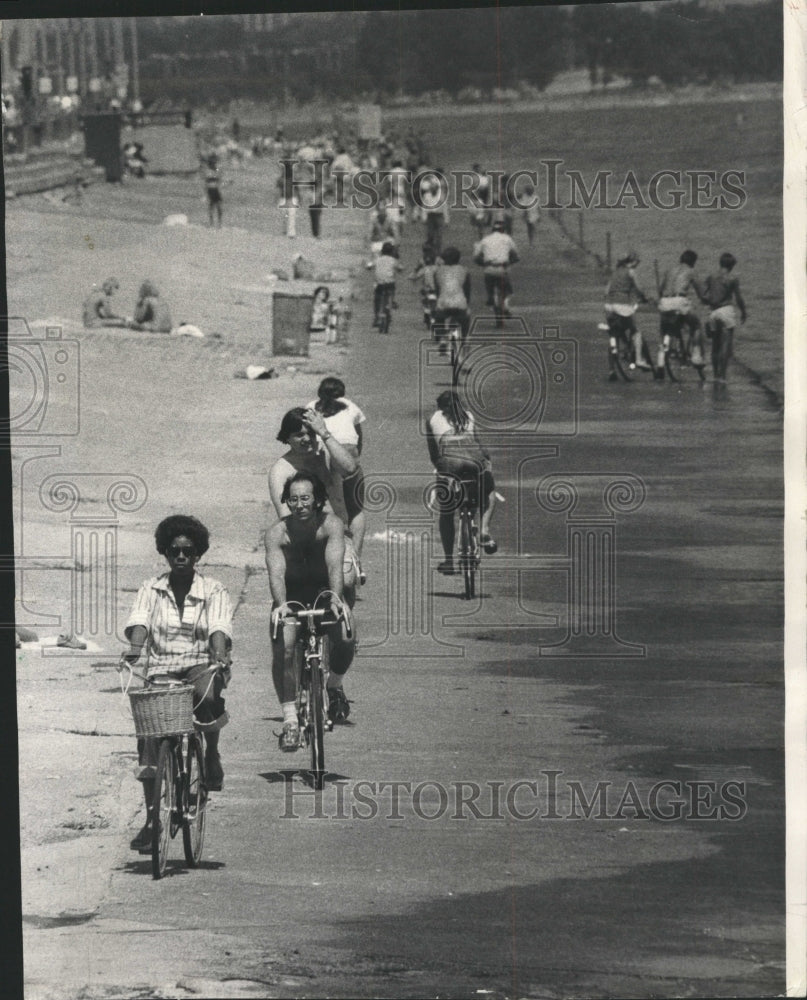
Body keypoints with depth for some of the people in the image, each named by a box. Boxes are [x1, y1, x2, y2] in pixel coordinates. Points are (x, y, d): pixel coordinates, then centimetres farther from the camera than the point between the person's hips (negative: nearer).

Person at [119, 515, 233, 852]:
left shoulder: (213, 591, 5)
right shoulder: (151, 590, 9)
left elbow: (219, 629, -11)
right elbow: (139, 621, -8)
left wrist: (220, 657, -32)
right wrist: (135, 646, -30)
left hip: (200, 665, -2)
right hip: (161, 669, 2)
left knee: (207, 696, -37)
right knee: (149, 734, -14)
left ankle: (212, 755, -8)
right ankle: (152, 818, -6)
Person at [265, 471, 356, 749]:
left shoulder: (331, 525, -17)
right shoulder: (277, 532, -17)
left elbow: (335, 564, -31)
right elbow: (276, 572, -29)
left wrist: (335, 598, -48)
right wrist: (280, 604, -48)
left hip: (324, 592, 0)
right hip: (291, 597, 0)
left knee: (346, 640, -24)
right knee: (283, 649, -24)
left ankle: (335, 685, 8)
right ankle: (290, 720, -17)